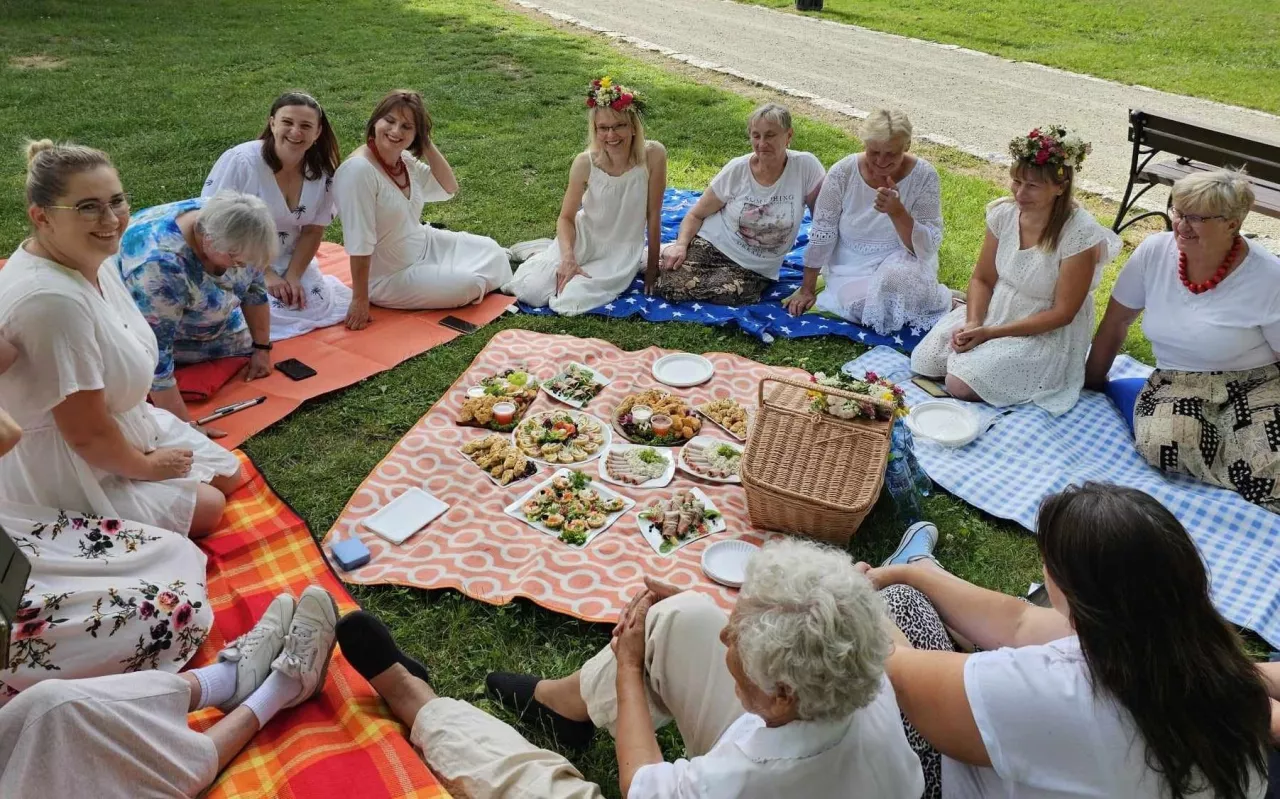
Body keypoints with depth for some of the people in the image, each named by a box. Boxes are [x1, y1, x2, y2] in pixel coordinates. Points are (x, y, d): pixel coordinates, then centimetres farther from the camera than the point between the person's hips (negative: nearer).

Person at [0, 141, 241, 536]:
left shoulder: (88, 258, -5)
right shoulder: (52, 300, -35)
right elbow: (87, 434, -27)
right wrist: (146, 467, -11)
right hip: (66, 470, -9)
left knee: (229, 476, 14)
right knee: (207, 507, -4)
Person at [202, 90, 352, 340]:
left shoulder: (323, 172, -9)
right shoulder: (240, 161, -23)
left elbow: (313, 231, -2)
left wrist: (293, 276, -15)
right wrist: (264, 274, -20)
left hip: (288, 261, 4)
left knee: (316, 307, -12)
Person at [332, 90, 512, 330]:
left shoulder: (406, 161, -4)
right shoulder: (358, 169, -28)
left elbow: (448, 189, 5)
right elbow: (359, 243, -30)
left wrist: (427, 144, -9)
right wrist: (360, 301, -29)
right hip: (389, 277, -8)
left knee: (490, 251, 11)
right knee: (469, 285, -10)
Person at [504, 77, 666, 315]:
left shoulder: (653, 155, -21)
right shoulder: (585, 163, -17)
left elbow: (653, 215, -11)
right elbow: (566, 218, -6)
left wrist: (652, 266, -5)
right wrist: (568, 257, -25)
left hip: (622, 251, -1)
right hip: (582, 240, 1)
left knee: (571, 301, -23)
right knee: (531, 290, -16)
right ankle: (545, 256, 18)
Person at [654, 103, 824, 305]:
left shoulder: (806, 166, -12)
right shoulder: (737, 169, -8)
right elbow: (696, 214, 2)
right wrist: (681, 245, -18)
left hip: (755, 270, 0)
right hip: (710, 245, 0)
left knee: (729, 293, -31)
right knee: (671, 288, -24)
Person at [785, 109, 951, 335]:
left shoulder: (924, 176, -15)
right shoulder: (843, 172, -13)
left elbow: (927, 247, -17)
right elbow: (822, 236, -6)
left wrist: (897, 212, -34)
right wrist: (807, 290, -3)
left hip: (902, 264, 0)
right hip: (852, 268, 1)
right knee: (863, 304, -30)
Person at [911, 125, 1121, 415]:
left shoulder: (1080, 233, -23)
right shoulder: (1004, 213, -8)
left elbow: (1062, 313, -19)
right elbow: (982, 279, 2)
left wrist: (990, 333, -22)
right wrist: (973, 323, -18)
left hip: (1045, 334, -5)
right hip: (993, 312, 5)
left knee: (960, 385, -21)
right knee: (923, 363, -6)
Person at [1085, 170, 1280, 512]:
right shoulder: (1154, 252, -7)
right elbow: (1116, 322, 6)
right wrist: (1093, 381, 13)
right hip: (1175, 383, 3)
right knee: (1161, 442, -33)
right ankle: (1249, 474, -8)